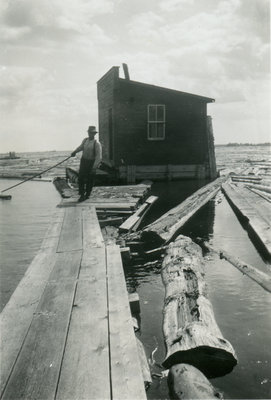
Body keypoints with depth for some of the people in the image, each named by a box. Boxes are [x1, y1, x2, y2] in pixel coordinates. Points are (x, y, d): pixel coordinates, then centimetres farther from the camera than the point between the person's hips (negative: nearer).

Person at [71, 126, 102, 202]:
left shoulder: (97, 144, -17)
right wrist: (74, 152, 11)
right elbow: (81, 147, 24)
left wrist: (94, 168, -25)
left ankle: (87, 194, 24)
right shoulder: (85, 140, 1)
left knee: (90, 180, 5)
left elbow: (98, 157, -20)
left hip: (92, 162, -4)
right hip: (83, 161, 5)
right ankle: (82, 195, 9)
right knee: (81, 178, -1)